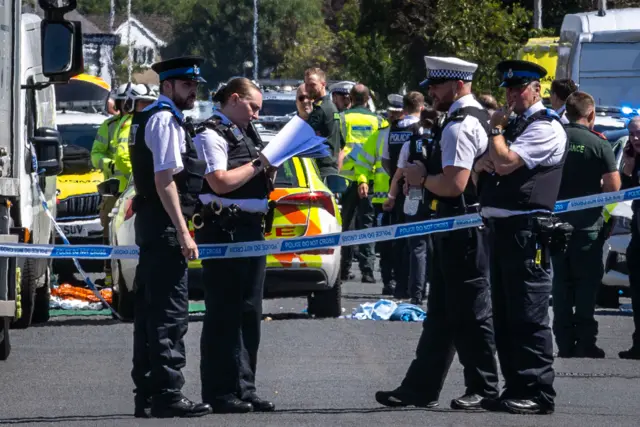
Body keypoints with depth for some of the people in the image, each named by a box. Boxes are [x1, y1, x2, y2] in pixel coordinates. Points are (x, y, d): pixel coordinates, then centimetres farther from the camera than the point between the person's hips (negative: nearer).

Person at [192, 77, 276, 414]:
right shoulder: (211, 135, -8)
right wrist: (258, 164, -11)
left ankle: (244, 389, 16)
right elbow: (220, 182, -20)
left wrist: (271, 166, 10)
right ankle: (220, 393, -5)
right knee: (223, 314, -7)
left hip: (251, 231, 9)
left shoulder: (245, 133, 20)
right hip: (223, 231, -9)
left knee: (249, 313, 11)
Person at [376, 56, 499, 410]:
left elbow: (454, 184, -26)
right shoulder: (477, 118, 15)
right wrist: (425, 175, 12)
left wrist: (422, 178, -9)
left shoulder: (459, 126, -17)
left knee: (470, 311, -3)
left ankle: (484, 388, 4)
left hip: (462, 231, -11)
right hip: (459, 228, 11)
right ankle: (421, 388, 17)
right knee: (441, 313, 12)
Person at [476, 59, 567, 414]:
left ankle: (538, 393, -9)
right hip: (502, 229, 10)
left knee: (528, 317, -10)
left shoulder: (546, 127, -8)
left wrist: (496, 130, -4)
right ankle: (516, 388, 17)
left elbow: (505, 163, -19)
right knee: (504, 317, 12)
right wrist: (484, 162, 0)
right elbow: (483, 166, 22)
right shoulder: (515, 125, 22)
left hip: (526, 232, -10)